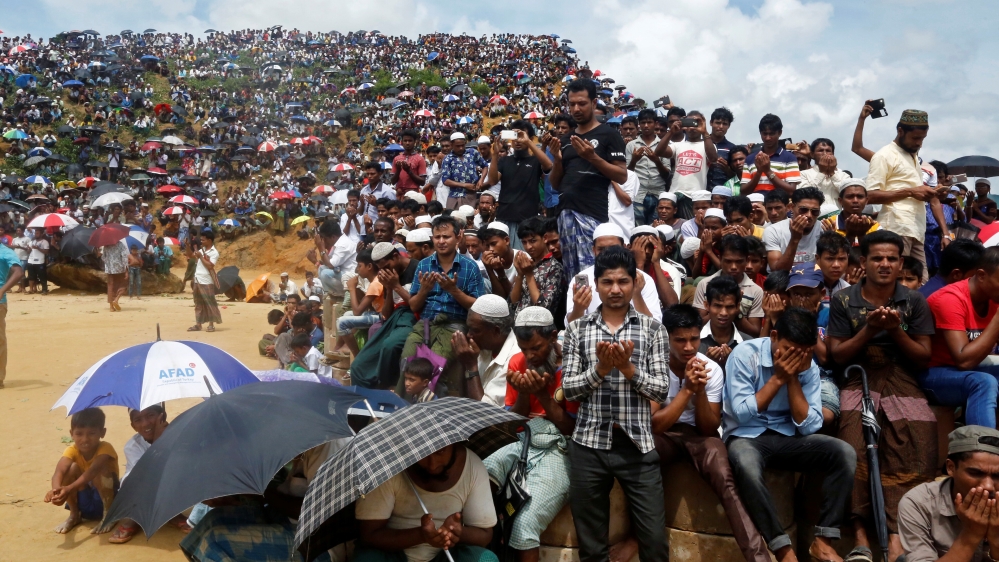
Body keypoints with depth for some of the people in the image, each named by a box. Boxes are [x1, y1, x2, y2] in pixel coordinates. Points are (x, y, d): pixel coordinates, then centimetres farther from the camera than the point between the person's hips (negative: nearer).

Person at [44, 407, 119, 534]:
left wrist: (69, 489, -57)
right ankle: (74, 515, -2)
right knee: (72, 467, -22)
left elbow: (93, 471, -42)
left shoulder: (105, 448, -23)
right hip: (84, 500, 4)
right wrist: (57, 489, -55)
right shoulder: (72, 450, -14)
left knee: (100, 470, -32)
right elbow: (59, 471, -33)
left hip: (105, 496, -4)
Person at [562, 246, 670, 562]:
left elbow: (662, 391, -3)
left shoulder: (652, 329, 3)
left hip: (638, 445, -1)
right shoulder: (577, 329, 5)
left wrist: (628, 367, -17)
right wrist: (600, 368, -16)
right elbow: (568, 389, -1)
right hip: (589, 445, 1)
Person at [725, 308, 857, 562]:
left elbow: (809, 426, -7)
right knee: (746, 465, -39)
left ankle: (823, 540, -13)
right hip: (746, 437, -4)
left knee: (845, 453, -18)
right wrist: (778, 378, -19)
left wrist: (793, 378, -15)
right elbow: (742, 414, -18)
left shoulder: (808, 367, -1)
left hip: (787, 437, 5)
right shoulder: (745, 354, -13)